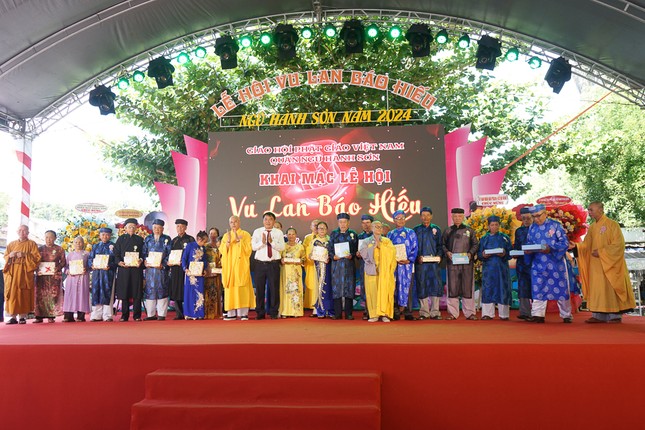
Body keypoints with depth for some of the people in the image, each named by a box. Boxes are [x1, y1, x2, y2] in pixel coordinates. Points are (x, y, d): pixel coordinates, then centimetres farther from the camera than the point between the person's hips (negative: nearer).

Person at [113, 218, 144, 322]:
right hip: (123, 268, 0)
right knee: (124, 293, 1)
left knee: (137, 293, -1)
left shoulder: (140, 239, 10)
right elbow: (116, 254, 6)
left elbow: (143, 253, 10)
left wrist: (141, 260, -11)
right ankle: (124, 316, 9)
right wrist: (119, 262, -11)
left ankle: (137, 316, 4)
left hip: (136, 269, 0)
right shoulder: (121, 239, 10)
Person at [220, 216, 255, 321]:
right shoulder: (226, 236, 16)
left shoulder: (245, 234, 6)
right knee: (230, 288, -2)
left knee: (242, 288, -8)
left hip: (241, 266, -3)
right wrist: (228, 241, -10)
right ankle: (231, 313, 1)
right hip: (229, 266, 3)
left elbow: (248, 249, -6)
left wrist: (238, 240, -14)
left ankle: (243, 313, -5)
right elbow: (221, 250, 5)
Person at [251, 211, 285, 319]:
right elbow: (253, 247, -1)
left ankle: (273, 312, 15)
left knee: (274, 288, 3)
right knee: (259, 288, 6)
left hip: (274, 263, -1)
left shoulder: (279, 232, 5)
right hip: (260, 263, 1)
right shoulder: (257, 232, 8)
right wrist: (262, 242, -17)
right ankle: (260, 312, 18)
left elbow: (282, 247, -6)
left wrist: (272, 242, -18)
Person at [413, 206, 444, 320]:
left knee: (436, 285, -5)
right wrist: (417, 257, -8)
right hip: (420, 263, 0)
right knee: (421, 286, 0)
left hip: (434, 262, 0)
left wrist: (439, 255, -7)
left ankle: (435, 312, 3)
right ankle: (424, 312, 8)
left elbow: (440, 245, 11)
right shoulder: (416, 230, 9)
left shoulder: (436, 229, 11)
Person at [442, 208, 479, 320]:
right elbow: (442, 244, 11)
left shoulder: (469, 231, 11)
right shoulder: (447, 231, 11)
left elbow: (475, 244, 9)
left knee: (468, 287, 1)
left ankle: (469, 312, 9)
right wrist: (447, 252, -8)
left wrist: (470, 253, -8)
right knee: (452, 288, 0)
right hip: (452, 263, 0)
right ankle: (453, 313, 7)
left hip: (467, 263, 0)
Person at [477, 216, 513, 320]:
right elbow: (479, 254, 8)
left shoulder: (505, 238, 9)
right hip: (488, 268, 1)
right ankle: (488, 313, 2)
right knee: (488, 290, -2)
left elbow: (511, 253, 6)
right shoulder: (484, 239, 10)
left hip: (502, 268, 0)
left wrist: (504, 254, -15)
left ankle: (504, 314, 6)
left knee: (503, 290, 0)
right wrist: (483, 255, -13)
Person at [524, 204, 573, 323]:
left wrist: (550, 248, -22)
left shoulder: (555, 225, -4)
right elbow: (528, 244, 13)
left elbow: (565, 243, -8)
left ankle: (566, 315, 19)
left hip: (555, 263, -3)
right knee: (538, 289, 1)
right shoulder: (532, 227, 8)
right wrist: (528, 250, -10)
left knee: (561, 289, 5)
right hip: (538, 264, 3)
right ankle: (537, 314, 6)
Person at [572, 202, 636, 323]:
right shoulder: (592, 228, 12)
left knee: (610, 288, -2)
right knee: (597, 289, 4)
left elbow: (618, 244, -13)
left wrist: (601, 252, -17)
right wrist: (576, 246, -10)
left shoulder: (612, 224, -7)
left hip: (609, 263, -6)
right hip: (595, 264, 6)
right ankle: (599, 315, 7)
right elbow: (587, 245, 8)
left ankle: (615, 315, 6)